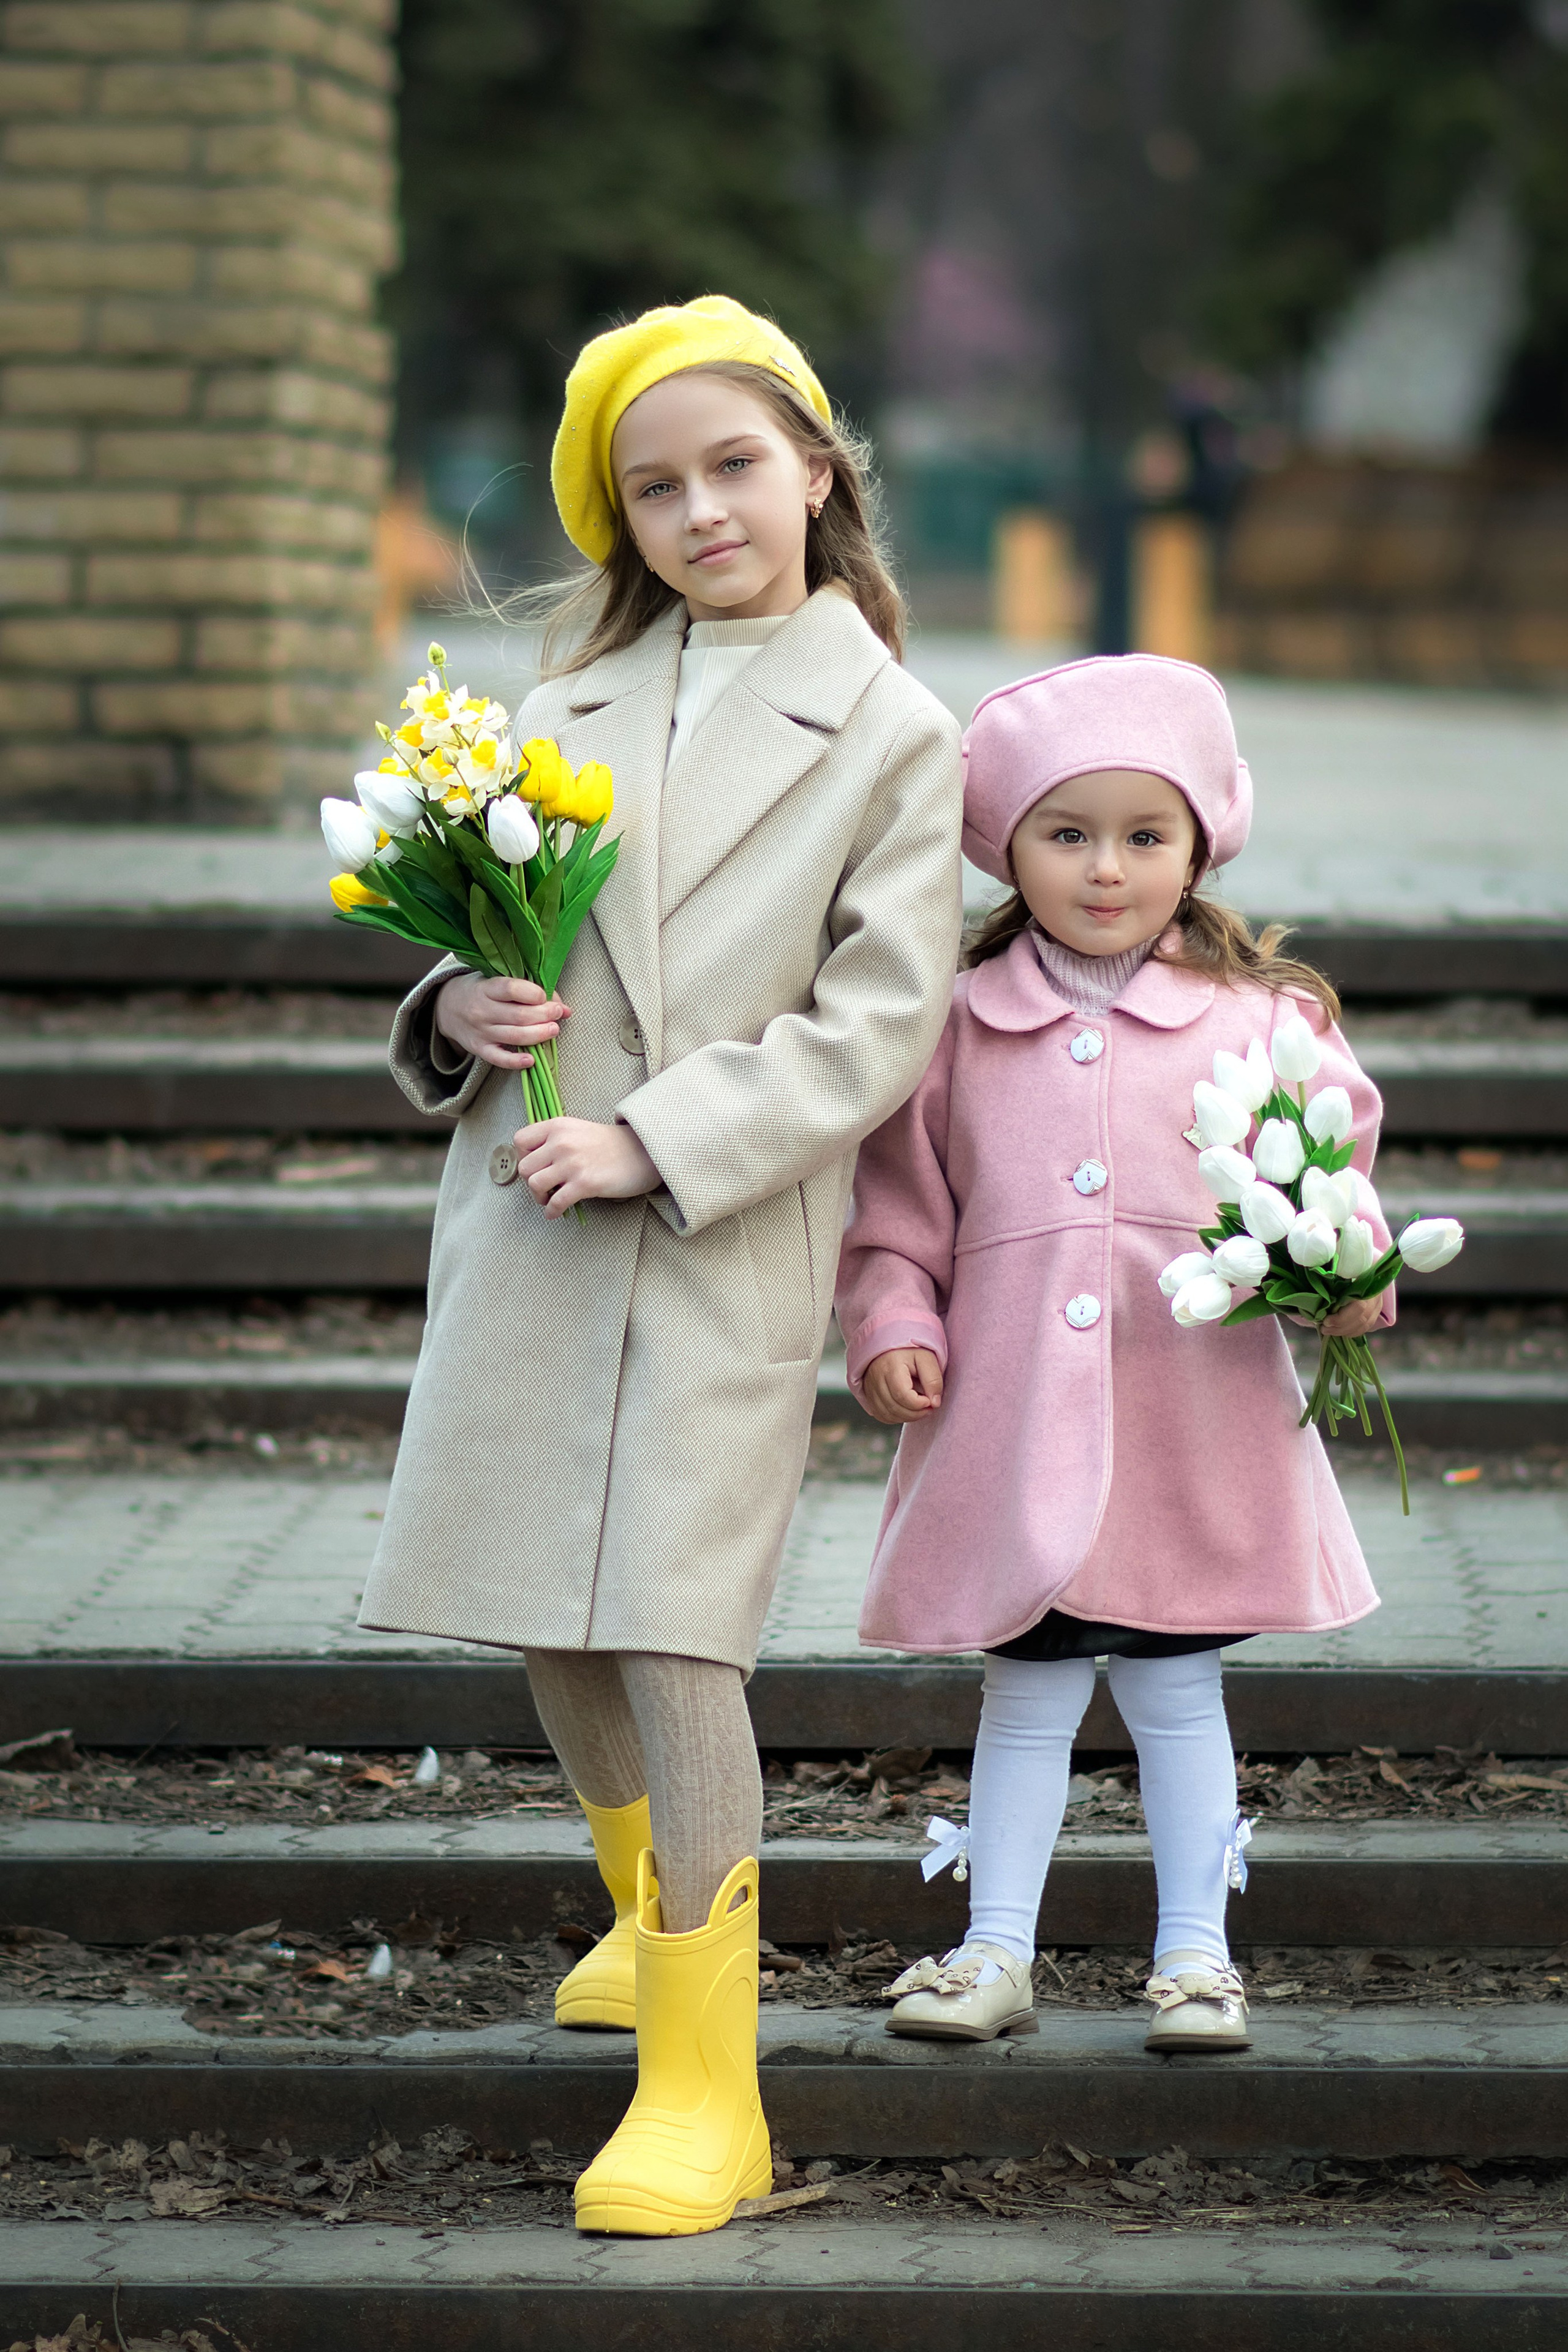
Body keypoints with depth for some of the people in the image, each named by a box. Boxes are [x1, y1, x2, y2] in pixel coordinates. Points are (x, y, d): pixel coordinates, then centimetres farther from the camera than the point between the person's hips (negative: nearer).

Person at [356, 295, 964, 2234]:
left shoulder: (888, 737, -2)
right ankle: (655, 1917, 40)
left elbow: (878, 1025, -8)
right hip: (524, 1219, 5)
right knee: (546, 1623, 13)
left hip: (725, 1244, -5)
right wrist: (462, 1009, -6)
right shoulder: (573, 705, 11)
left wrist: (657, 1139, -16)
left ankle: (706, 2088, -9)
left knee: (675, 1633, -12)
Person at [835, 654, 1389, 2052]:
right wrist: (892, 1319, -3)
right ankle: (996, 1958, 17)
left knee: (1177, 1690, 8)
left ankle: (1196, 1955, 19)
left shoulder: (1256, 1021, 1)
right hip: (1015, 1430, 1)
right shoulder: (960, 1027, 4)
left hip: (1195, 1427, -1)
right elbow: (899, 1199, 10)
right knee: (1026, 1695, 8)